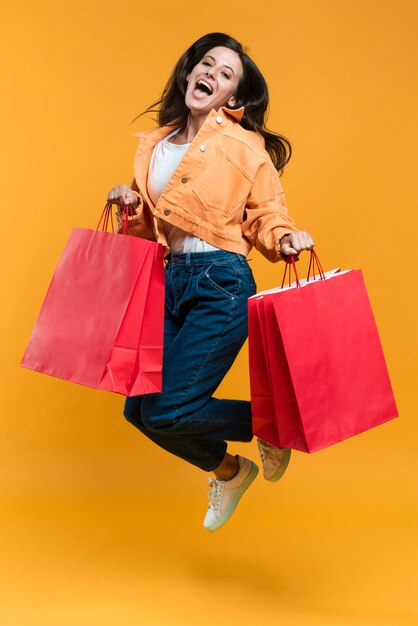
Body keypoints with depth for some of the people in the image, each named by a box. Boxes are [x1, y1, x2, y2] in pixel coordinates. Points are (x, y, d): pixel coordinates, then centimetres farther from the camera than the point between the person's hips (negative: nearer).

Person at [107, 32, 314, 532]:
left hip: (221, 285, -6)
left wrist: (286, 238, -19)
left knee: (168, 411, -12)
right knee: (139, 409, 5)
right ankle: (229, 471, 31)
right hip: (172, 281, 7)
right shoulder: (155, 144, 14)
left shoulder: (244, 145, -2)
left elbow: (265, 217, 2)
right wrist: (131, 206, 3)